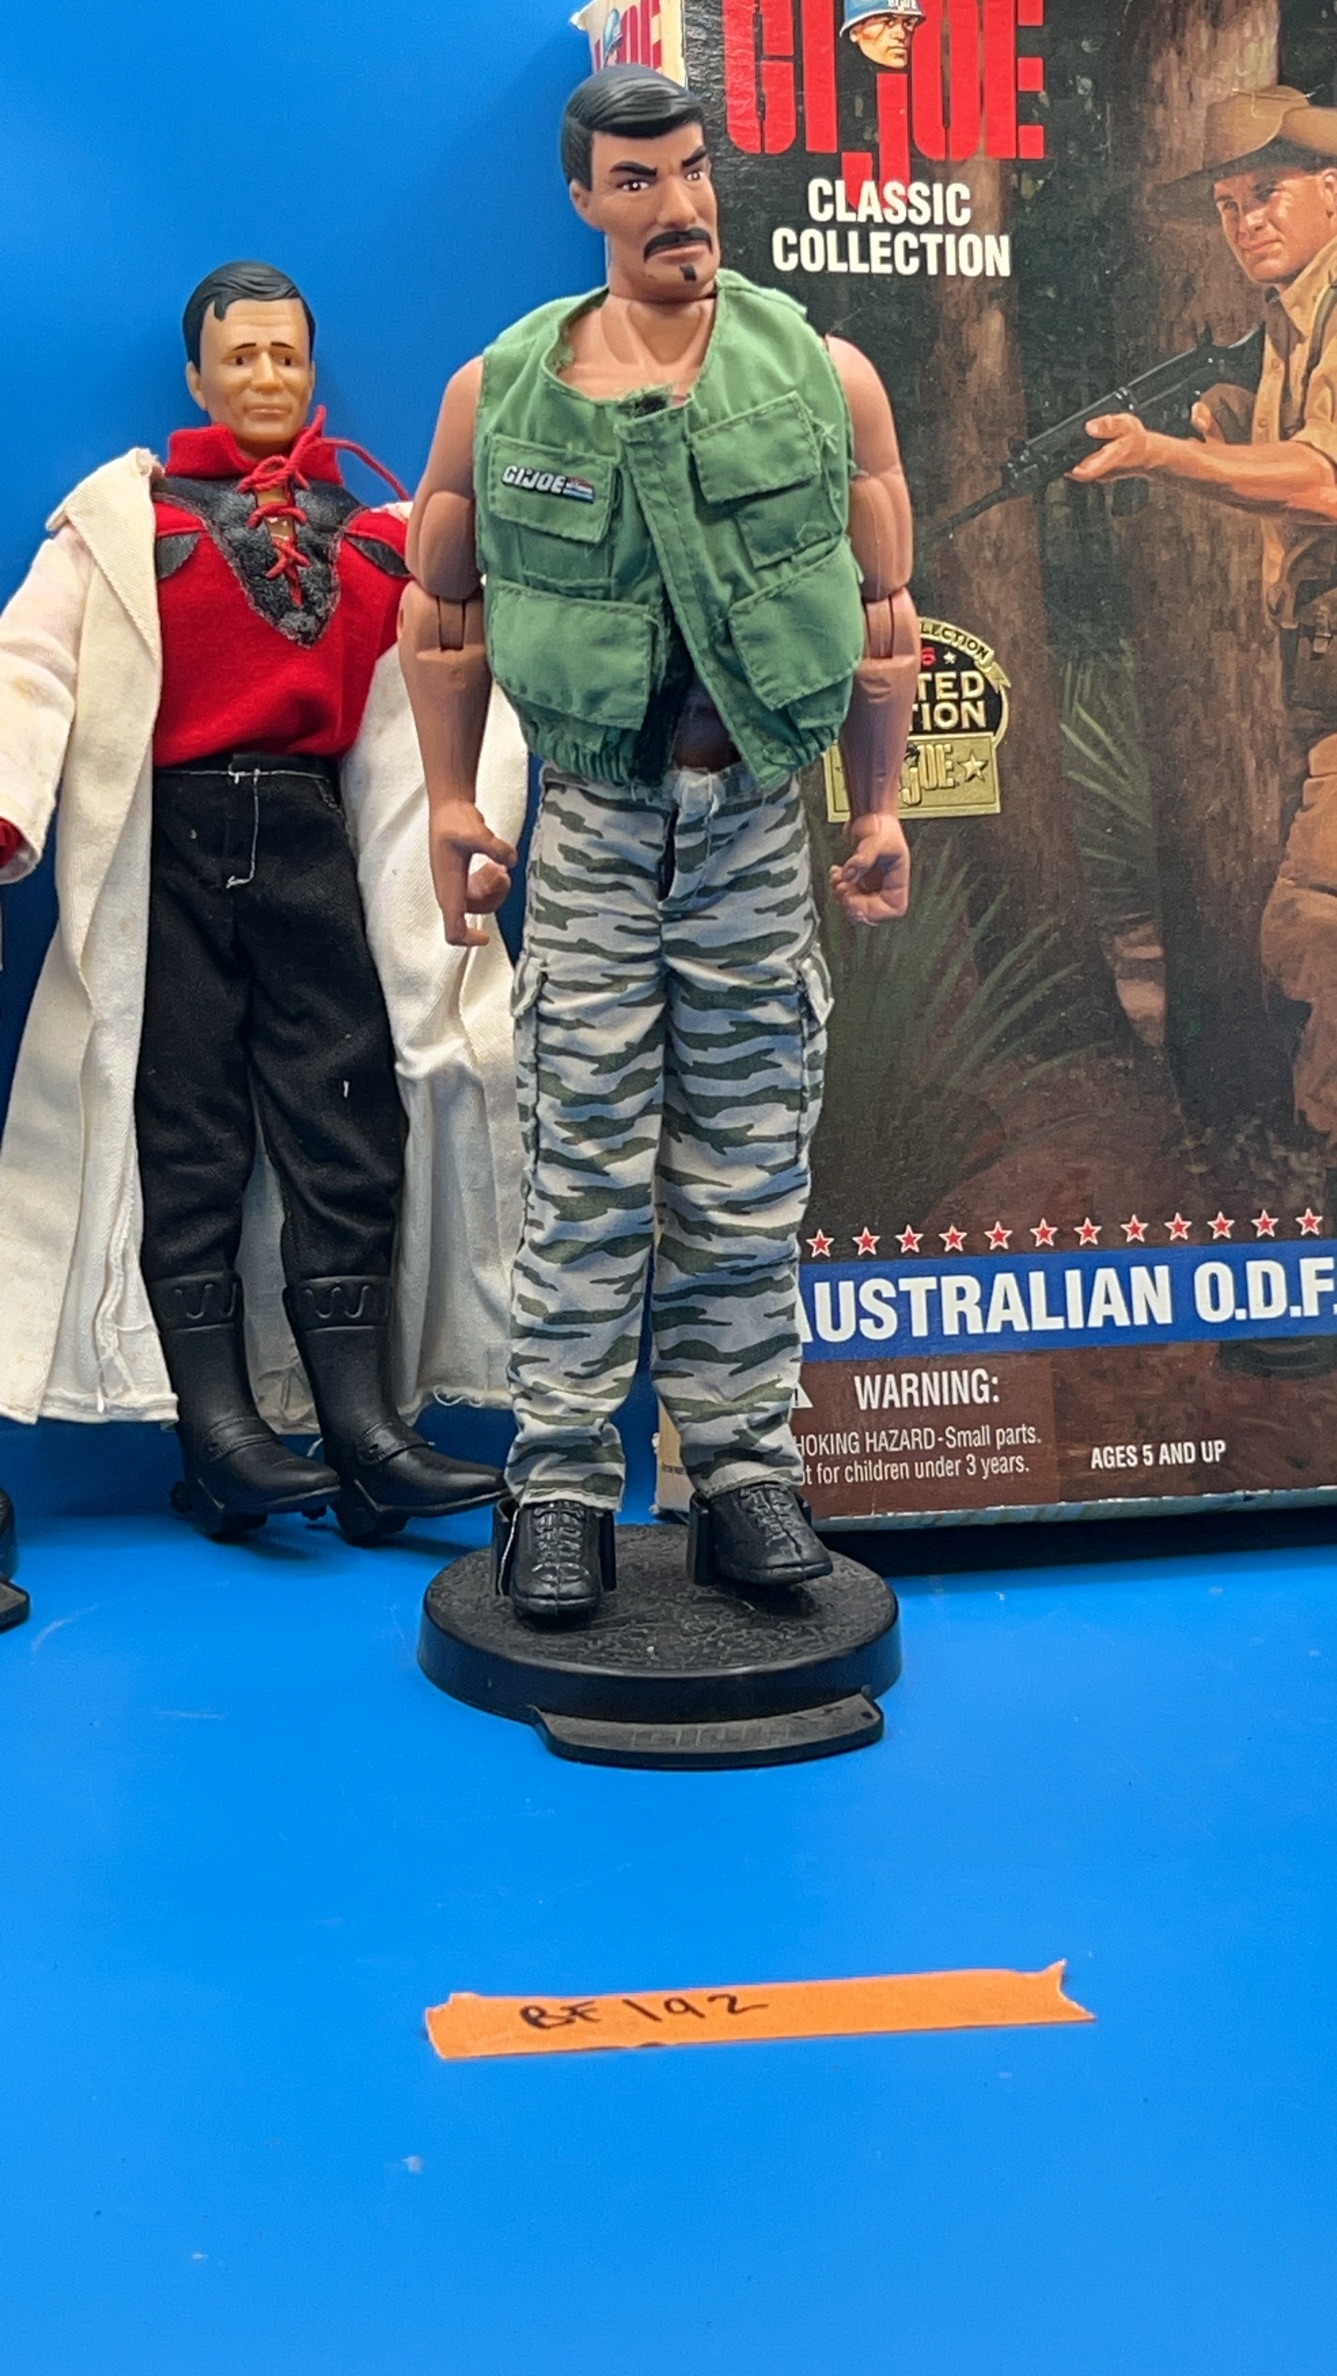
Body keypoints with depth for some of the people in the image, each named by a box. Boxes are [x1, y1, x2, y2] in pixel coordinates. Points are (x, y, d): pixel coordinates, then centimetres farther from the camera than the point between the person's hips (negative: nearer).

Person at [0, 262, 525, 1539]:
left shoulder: (375, 533, 16)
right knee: (186, 1132, -3)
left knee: (345, 1126, -3)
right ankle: (217, 1431, -3)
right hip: (171, 848, -2)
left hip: (313, 846, 3)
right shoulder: (124, 516, 7)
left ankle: (364, 1432, -4)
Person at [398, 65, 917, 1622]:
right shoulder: (497, 393, 1)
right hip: (590, 822, 0)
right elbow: (441, 607, 10)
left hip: (756, 822, 1)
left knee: (747, 1177, 6)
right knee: (584, 1174, 1)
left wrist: (880, 811, 7)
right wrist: (452, 805, 5)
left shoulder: (827, 380, 2)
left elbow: (881, 611, 8)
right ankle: (562, 1485, 10)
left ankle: (744, 1466, 17)